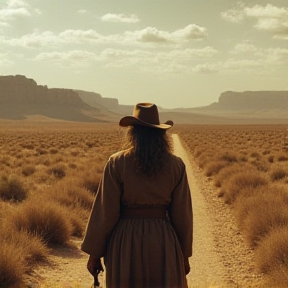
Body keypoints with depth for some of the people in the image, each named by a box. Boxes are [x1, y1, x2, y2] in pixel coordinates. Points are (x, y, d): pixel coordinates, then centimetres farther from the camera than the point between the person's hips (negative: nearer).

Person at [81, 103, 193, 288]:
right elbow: (182, 214, 1)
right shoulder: (176, 165, -1)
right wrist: (184, 254, 12)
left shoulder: (117, 163, -7)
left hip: (126, 243, -1)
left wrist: (94, 253, 2)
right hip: (164, 244, 1)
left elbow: (106, 212, -7)